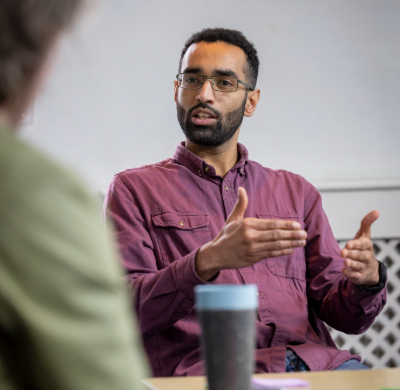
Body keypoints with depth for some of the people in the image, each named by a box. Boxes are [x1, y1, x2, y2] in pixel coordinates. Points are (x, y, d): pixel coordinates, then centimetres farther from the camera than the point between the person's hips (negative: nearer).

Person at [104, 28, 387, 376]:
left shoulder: (295, 191, 24)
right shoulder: (134, 190, 13)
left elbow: (344, 315, 18)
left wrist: (367, 279, -7)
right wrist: (208, 261, -19)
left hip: (314, 361, 4)